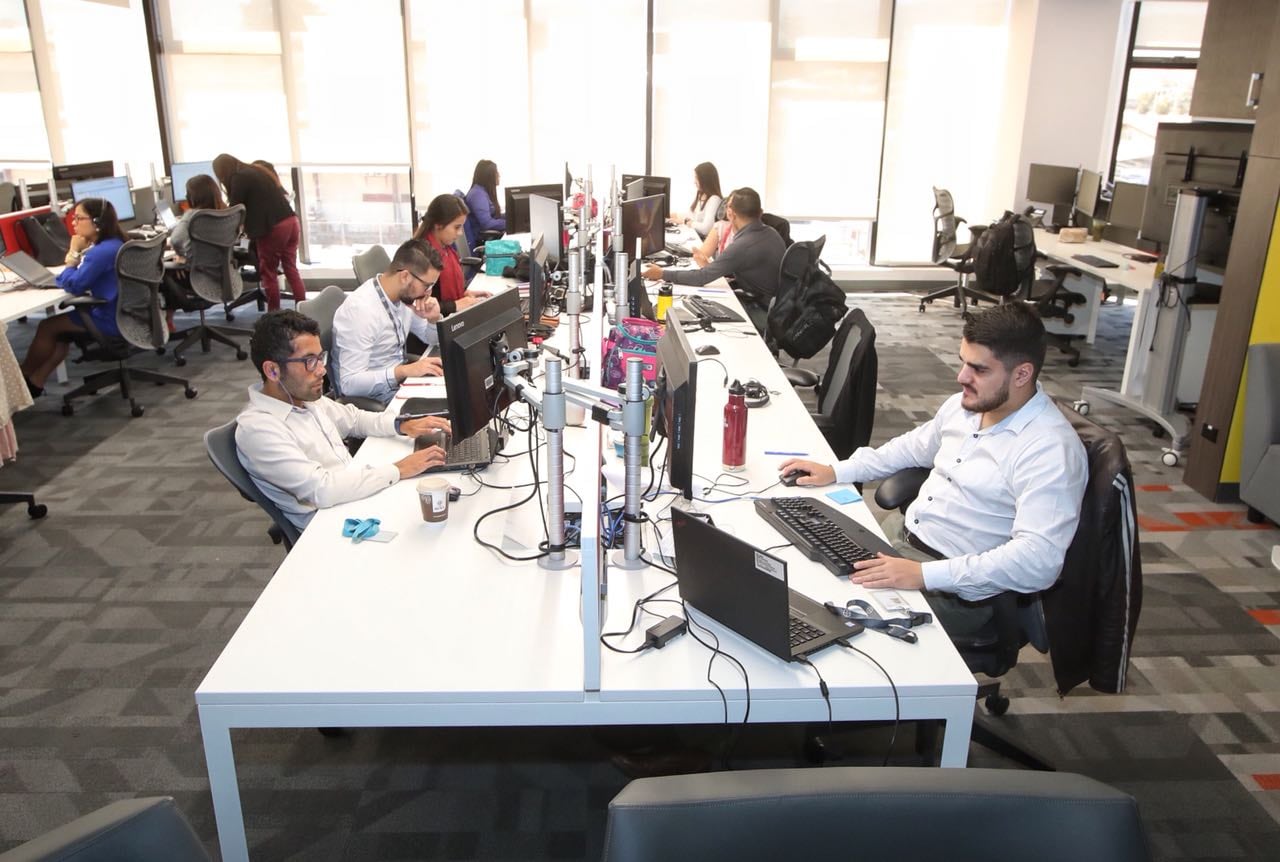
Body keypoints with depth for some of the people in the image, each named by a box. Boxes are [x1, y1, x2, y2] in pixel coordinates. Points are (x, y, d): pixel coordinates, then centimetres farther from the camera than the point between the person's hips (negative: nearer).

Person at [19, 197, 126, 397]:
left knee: (47, 328, 9)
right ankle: (34, 383, 27)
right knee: (60, 334, 23)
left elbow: (73, 285, -21)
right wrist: (79, 254, -5)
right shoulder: (114, 244, 8)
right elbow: (82, 277, 13)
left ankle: (23, 380, 31)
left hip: (110, 320, -9)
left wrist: (74, 253, -10)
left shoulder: (102, 252, -24)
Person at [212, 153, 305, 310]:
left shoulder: (238, 178, -5)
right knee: (291, 269, 12)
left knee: (269, 273, 6)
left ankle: (274, 314, 11)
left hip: (273, 228, -8)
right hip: (291, 222, 8)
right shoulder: (256, 170, 22)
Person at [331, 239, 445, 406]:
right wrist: (405, 371, -35)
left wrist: (434, 319, -8)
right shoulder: (360, 309, -26)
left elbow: (431, 339, 15)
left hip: (401, 377, 8)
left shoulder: (404, 295, -2)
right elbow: (350, 383, -28)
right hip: (375, 398, -8)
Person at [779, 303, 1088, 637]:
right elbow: (916, 446, 23)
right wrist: (836, 471, 12)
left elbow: (1038, 560, -30)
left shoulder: (1051, 449, -22)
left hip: (955, 592, -8)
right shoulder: (965, 403, 4)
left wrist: (923, 574, -35)